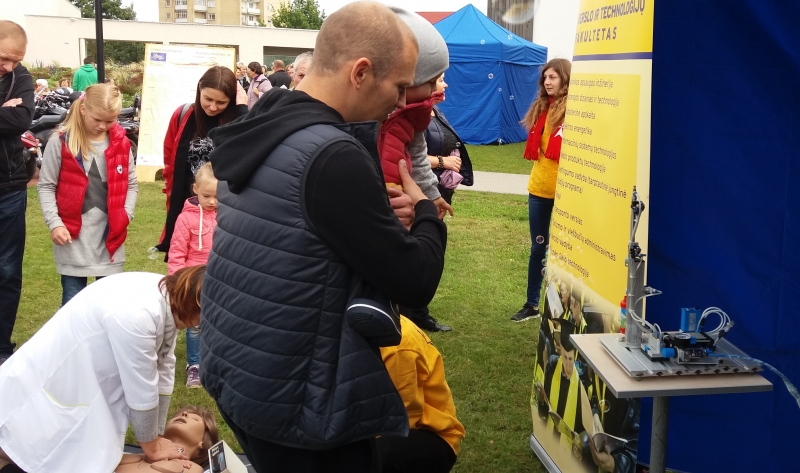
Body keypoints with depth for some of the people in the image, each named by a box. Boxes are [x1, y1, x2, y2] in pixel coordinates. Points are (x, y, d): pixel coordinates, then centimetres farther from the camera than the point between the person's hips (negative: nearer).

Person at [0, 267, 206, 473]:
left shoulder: (169, 297, -6)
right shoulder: (135, 315, -35)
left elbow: (163, 370, 2)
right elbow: (142, 392, -23)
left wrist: (156, 438, 5)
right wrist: (152, 448, -8)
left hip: (75, 387, 9)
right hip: (41, 392, -9)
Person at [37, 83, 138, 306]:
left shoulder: (121, 143, 2)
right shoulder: (60, 141, -7)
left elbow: (131, 184, 10)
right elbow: (46, 186, -1)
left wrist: (125, 216, -3)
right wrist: (54, 223, -10)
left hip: (111, 235, 2)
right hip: (72, 237, -2)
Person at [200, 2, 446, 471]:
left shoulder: (262, 130, 4)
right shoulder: (333, 155, -24)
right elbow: (413, 284, -20)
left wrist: (378, 211, 2)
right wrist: (425, 213, -1)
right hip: (293, 397, -9)